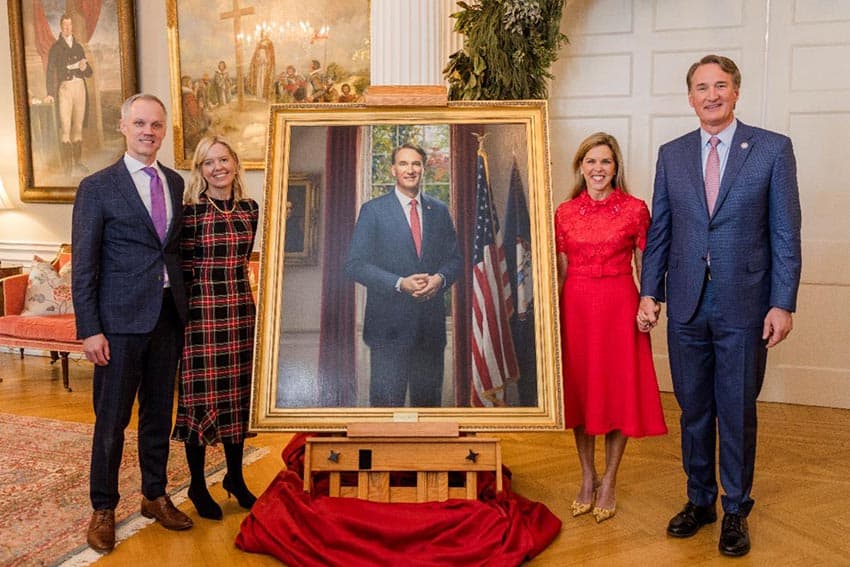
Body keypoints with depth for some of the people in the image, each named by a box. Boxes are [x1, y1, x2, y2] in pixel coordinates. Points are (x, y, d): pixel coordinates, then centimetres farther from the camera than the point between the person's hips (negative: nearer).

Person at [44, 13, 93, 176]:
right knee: (65, 127, -10)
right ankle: (67, 166, -11)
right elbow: (50, 71, -1)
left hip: (80, 87, 4)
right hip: (65, 87, -4)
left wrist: (84, 68, -5)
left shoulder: (78, 47, 18)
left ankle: (78, 162, 12)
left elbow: (89, 72, 20)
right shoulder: (56, 48, 6)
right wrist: (50, 93, -13)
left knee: (78, 126, 6)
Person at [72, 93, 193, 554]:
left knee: (159, 412, 15)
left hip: (168, 316, 5)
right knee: (112, 420, 5)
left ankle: (155, 495, 31)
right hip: (121, 320, -5)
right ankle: (103, 509, 22)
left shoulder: (175, 182, 9)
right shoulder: (97, 187, -6)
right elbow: (83, 265, -7)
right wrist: (89, 330, -12)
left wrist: (182, 305, 6)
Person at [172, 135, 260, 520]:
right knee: (200, 396, 3)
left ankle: (235, 477, 29)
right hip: (201, 313, -5)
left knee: (238, 394, 13)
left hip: (241, 311, 5)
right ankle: (197, 485, 20)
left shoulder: (251, 210, 6)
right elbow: (182, 268, -5)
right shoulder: (190, 212, -8)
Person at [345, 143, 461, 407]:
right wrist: (400, 283, -19)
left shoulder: (439, 210, 10)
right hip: (389, 323, -4)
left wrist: (440, 278, -11)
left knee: (429, 399, 14)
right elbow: (355, 265, -7)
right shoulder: (373, 210, -2)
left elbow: (454, 258, 12)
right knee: (386, 400, 0)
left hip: (432, 322, 4)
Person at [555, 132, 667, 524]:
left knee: (618, 392, 5)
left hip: (619, 307, -2)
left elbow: (645, 267, 1)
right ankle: (587, 479, 26)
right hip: (576, 308, 2)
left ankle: (608, 483, 21)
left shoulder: (635, 209, -2)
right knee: (579, 391, 9)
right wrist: (552, 314, 5)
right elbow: (561, 272, 8)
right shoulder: (565, 213, 4)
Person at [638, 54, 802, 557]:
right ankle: (700, 500, 30)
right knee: (694, 410, 13)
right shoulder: (672, 155, 7)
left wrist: (783, 304, -9)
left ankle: (736, 510, 25)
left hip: (744, 307, -2)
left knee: (738, 412, 8)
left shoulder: (773, 149, -2)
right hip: (687, 306, 3)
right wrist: (650, 292, 2)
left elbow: (786, 234, -4)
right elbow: (659, 231, 8)